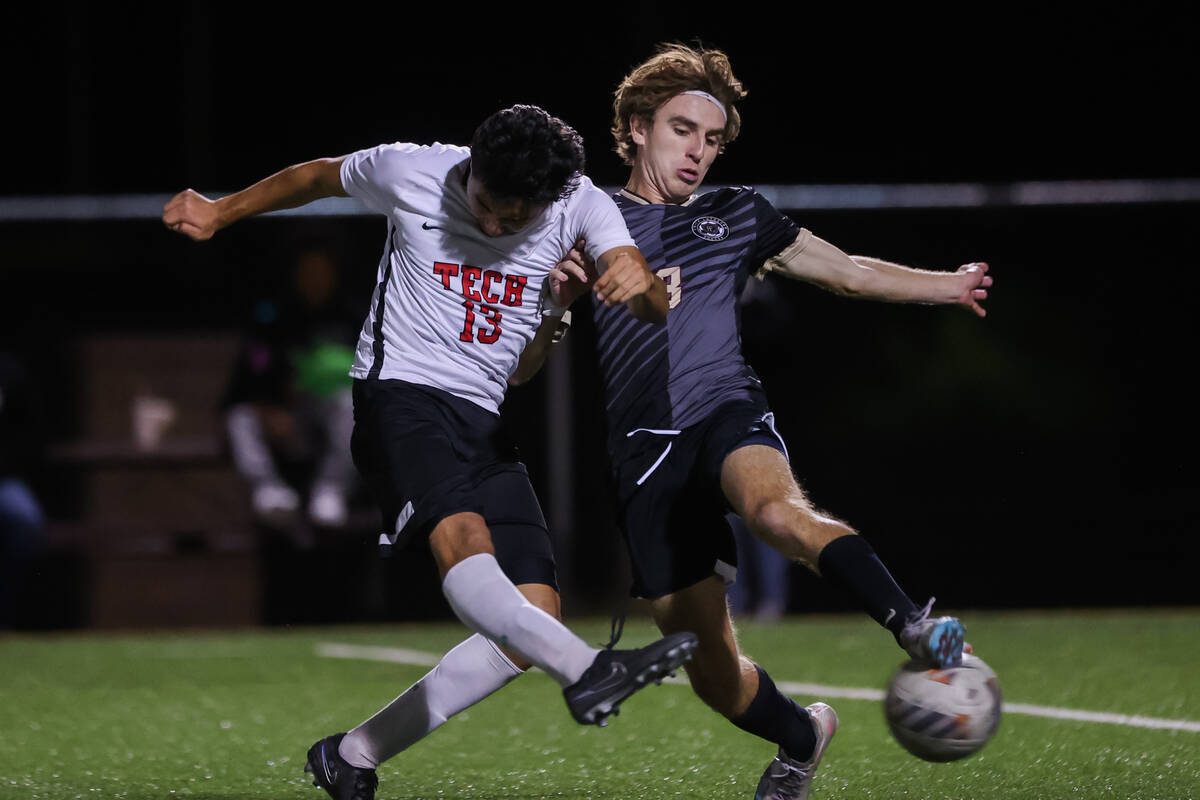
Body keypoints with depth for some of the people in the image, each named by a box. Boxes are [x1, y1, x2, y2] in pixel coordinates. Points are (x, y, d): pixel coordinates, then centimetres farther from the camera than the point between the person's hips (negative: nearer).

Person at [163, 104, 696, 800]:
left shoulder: (579, 205, -3)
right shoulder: (411, 173, -5)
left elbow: (660, 311, -13)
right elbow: (319, 177, 16)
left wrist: (640, 286, -37)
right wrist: (220, 213, 25)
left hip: (484, 422, 5)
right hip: (401, 396, -5)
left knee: (534, 622, -6)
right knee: (462, 535, -35)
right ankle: (587, 670, -60)